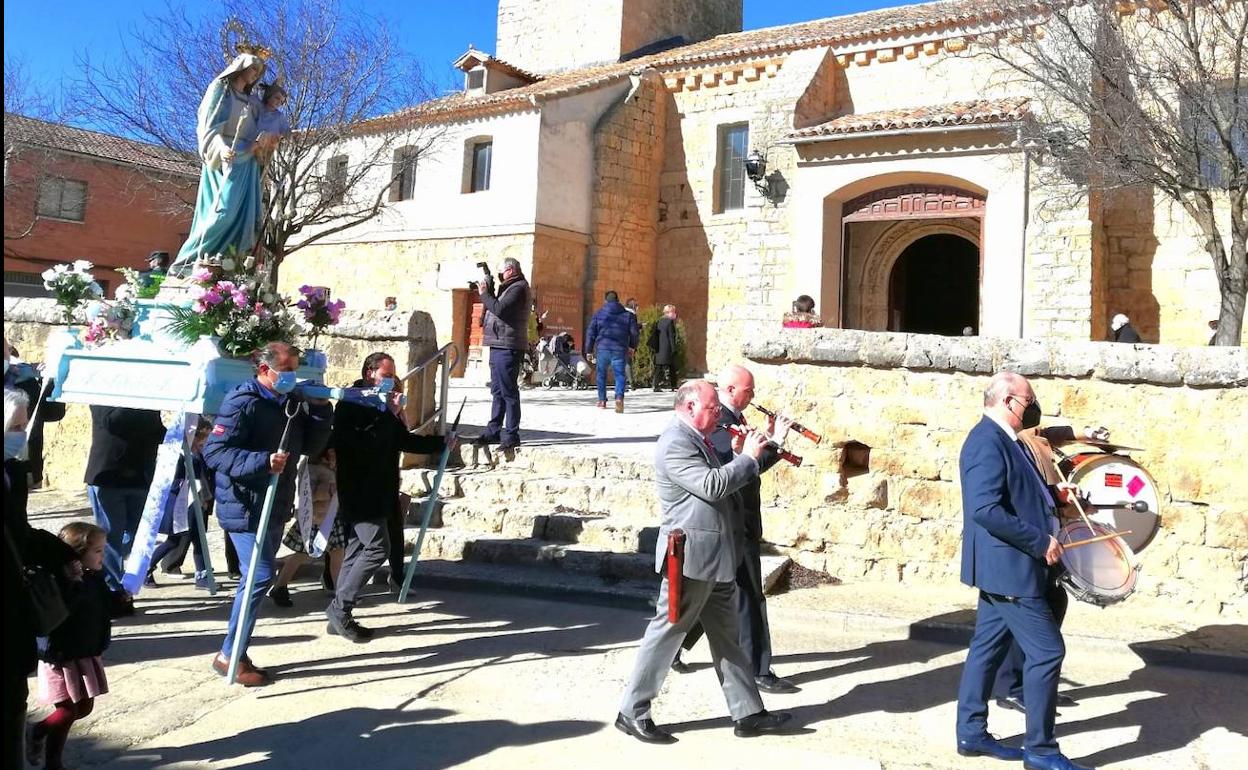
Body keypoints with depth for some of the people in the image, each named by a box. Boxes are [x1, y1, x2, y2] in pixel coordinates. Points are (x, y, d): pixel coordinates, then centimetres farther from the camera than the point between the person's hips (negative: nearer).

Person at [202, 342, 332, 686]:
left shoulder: (289, 403, 10)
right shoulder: (241, 403, -15)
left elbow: (311, 447, 11)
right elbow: (213, 452, -21)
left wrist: (320, 410, -2)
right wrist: (261, 462, -32)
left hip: (276, 506, 9)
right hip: (245, 506, -9)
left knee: (257, 578, 13)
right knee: (260, 576, -12)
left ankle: (237, 652, 25)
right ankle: (229, 655, 1)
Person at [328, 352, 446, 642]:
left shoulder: (381, 404, 15)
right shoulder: (351, 404, -12)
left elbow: (403, 440, 24)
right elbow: (363, 442, -27)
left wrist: (440, 443, 18)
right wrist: (389, 414, -23)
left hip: (377, 491, 9)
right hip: (359, 492, -9)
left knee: (358, 548, 11)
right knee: (377, 546, -13)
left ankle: (339, 616, 17)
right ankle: (340, 609, -4)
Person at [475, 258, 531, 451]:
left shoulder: (518, 288, -10)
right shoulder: (508, 288, 22)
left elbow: (500, 309, -21)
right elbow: (496, 308, 20)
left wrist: (484, 293, -8)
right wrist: (488, 292, 8)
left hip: (507, 348, -10)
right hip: (499, 346, 10)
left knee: (508, 392, -8)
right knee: (498, 391, 14)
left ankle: (511, 435, -5)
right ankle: (493, 431, 21)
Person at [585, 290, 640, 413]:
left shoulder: (598, 314, 8)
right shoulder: (628, 315, 9)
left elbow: (590, 333, 5)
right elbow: (635, 333, 8)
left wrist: (589, 351, 11)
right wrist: (632, 347, 23)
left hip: (602, 349, 0)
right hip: (620, 350, 0)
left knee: (601, 374, 17)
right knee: (619, 374, -2)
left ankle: (602, 400, 21)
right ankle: (619, 397, -27)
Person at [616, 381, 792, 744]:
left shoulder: (697, 439, 15)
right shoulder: (675, 443, -17)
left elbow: (720, 482, 20)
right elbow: (712, 486, -26)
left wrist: (741, 455, 7)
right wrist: (748, 457, -15)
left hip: (716, 558, 10)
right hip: (691, 556, -10)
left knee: (727, 636, 14)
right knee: (666, 632, 0)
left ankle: (748, 713, 23)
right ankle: (632, 712, 12)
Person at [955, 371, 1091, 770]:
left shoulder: (1002, 439, 13)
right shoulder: (988, 442, -19)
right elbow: (985, 509, -28)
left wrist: (1052, 499, 6)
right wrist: (1040, 542, -21)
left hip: (1002, 566, 10)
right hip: (1008, 567, -10)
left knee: (988, 647, 14)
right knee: (1047, 650, -4)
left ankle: (971, 734, 23)